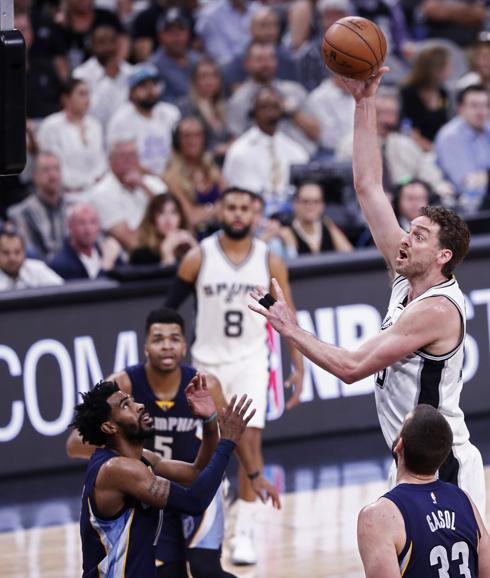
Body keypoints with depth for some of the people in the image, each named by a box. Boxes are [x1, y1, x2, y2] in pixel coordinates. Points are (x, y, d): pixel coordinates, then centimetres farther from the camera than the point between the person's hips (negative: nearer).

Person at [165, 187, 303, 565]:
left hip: (250, 360, 0)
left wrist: (299, 367, 0)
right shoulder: (198, 259, -7)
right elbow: (169, 309, 1)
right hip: (208, 360, 0)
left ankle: (245, 532, -8)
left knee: (250, 440, -14)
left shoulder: (270, 262, -4)